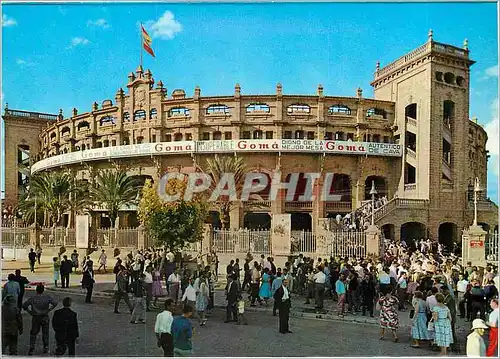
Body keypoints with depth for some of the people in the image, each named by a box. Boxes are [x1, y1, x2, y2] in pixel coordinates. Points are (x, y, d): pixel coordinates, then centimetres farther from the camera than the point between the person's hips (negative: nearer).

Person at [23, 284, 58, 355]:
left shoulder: (33, 298, -6)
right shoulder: (47, 297, -6)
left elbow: (24, 306, -9)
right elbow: (55, 303, -13)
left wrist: (31, 312, -1)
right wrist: (48, 310, -2)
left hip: (35, 318, 0)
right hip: (45, 318, 0)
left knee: (33, 334, 13)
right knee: (45, 333, 14)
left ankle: (31, 349, 7)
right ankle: (45, 348, 20)